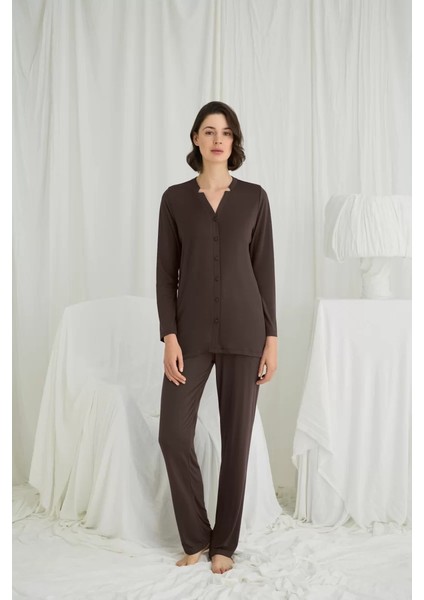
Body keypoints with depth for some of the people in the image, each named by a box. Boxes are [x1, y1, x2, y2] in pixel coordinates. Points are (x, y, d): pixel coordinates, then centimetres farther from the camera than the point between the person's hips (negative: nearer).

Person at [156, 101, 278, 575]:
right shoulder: (175, 198, 4)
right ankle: (195, 538, 16)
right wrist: (169, 337, -8)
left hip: (243, 330, 0)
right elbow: (166, 272, 2)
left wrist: (271, 337, -2)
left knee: (236, 437, 4)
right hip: (192, 330, 1)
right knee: (173, 434, -5)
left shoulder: (254, 197, 4)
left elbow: (264, 269, 3)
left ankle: (223, 543, 21)